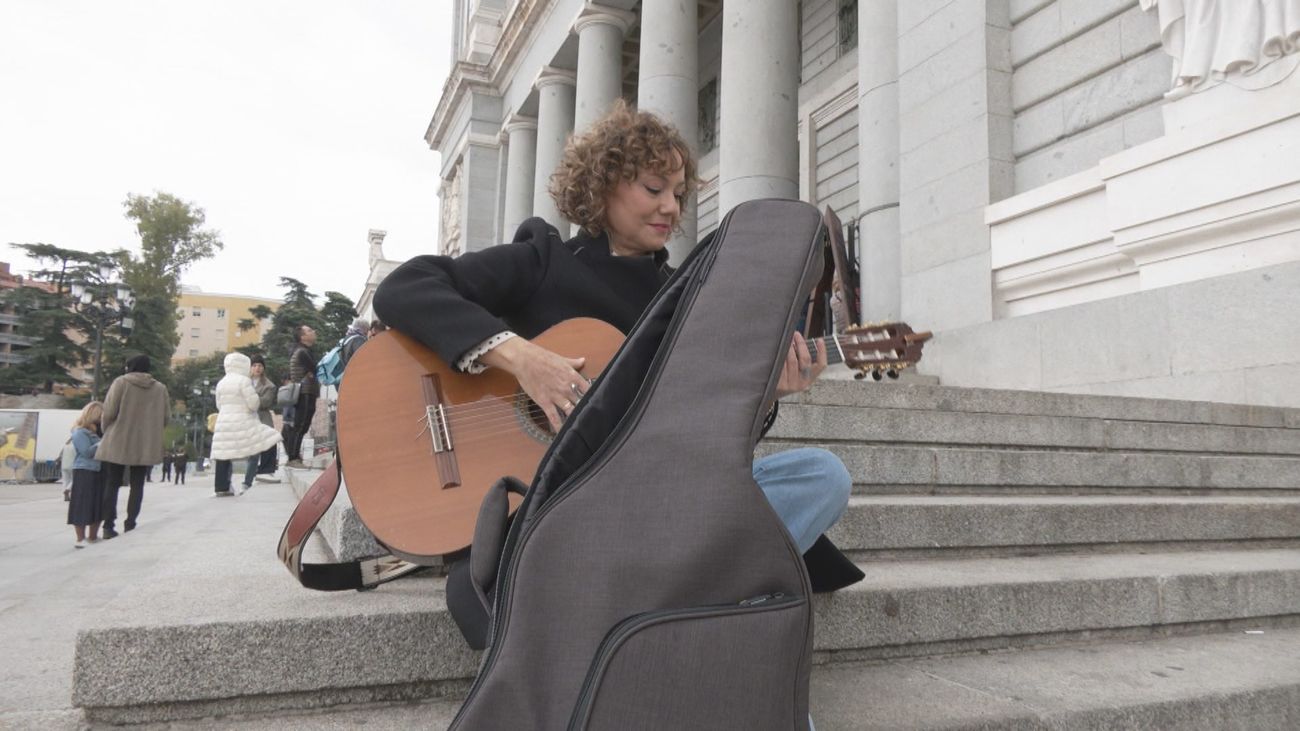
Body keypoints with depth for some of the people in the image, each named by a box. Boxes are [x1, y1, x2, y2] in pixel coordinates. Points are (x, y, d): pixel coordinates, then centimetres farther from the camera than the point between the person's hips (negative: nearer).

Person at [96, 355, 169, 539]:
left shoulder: (121, 382, -4)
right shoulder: (160, 388, 4)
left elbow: (109, 412, -9)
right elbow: (164, 419, 5)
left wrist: (106, 431, 9)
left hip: (118, 443, -1)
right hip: (145, 446, 2)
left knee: (112, 484, 8)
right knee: (137, 485, 8)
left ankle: (108, 526, 6)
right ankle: (131, 524, 2)